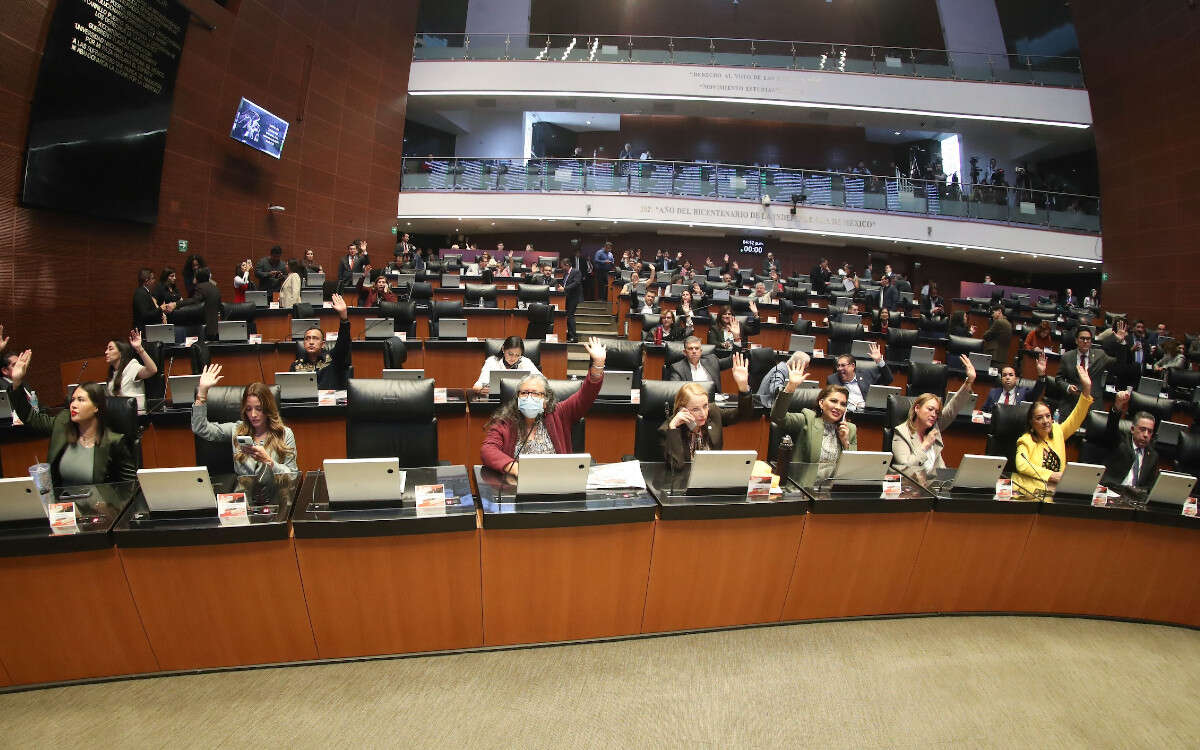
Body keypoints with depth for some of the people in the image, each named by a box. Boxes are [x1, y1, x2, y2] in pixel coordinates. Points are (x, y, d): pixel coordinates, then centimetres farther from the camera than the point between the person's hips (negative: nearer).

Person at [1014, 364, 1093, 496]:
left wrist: (1086, 389, 0)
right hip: (1030, 490, -5)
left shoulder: (1057, 431, 15)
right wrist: (1049, 475, -18)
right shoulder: (1026, 440, 0)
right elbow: (1021, 465, -14)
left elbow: (1076, 418, 9)